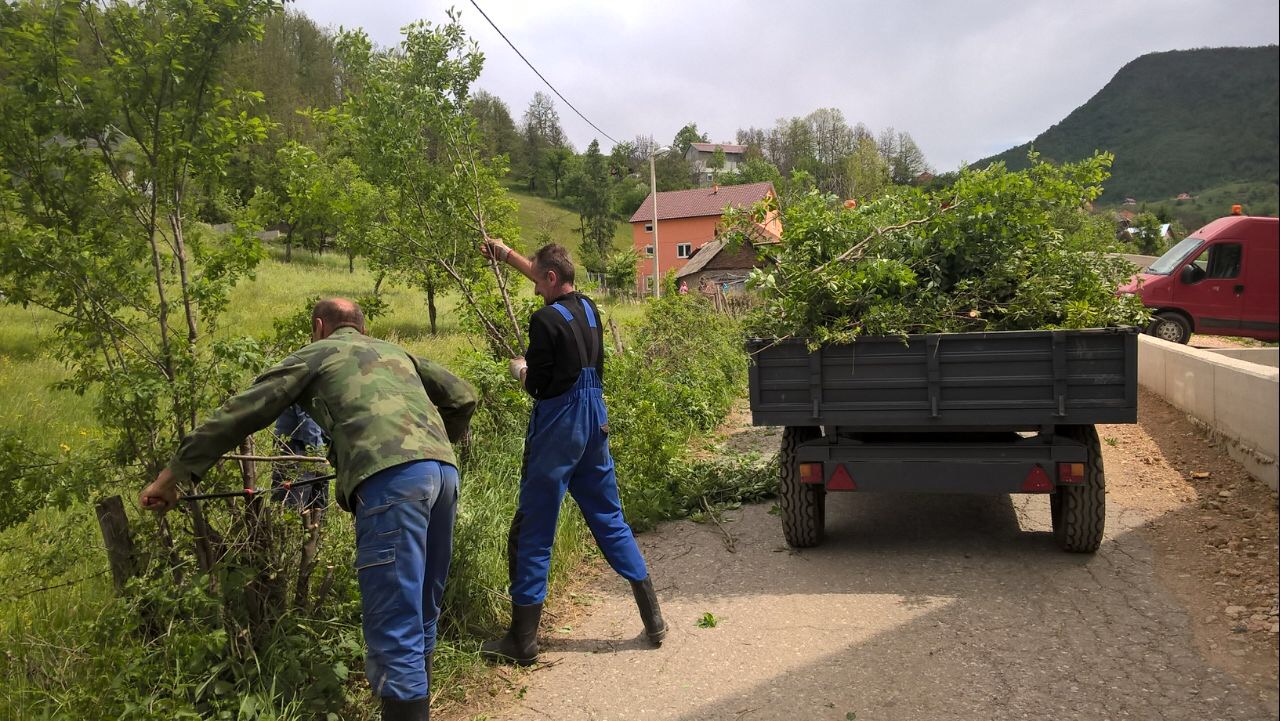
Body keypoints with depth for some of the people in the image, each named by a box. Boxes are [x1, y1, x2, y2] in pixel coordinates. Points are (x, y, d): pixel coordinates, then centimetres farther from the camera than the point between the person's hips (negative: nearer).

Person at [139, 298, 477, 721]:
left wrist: (171, 477, 23)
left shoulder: (316, 355, 20)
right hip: (443, 470, 6)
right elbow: (463, 396, 31)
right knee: (419, 619, 19)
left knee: (395, 631, -4)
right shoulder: (395, 352, 34)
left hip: (391, 477, -6)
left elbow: (238, 414, 17)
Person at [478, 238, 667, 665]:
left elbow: (537, 386, -14)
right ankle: (654, 620, 16)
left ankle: (523, 639, 11)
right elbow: (551, 280, 26)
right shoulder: (587, 308, 7)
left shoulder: (546, 319, -16)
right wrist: (506, 254, 35)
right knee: (610, 521, 15)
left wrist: (519, 369, 8)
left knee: (532, 533, 3)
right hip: (594, 430, 7)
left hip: (556, 435, -7)